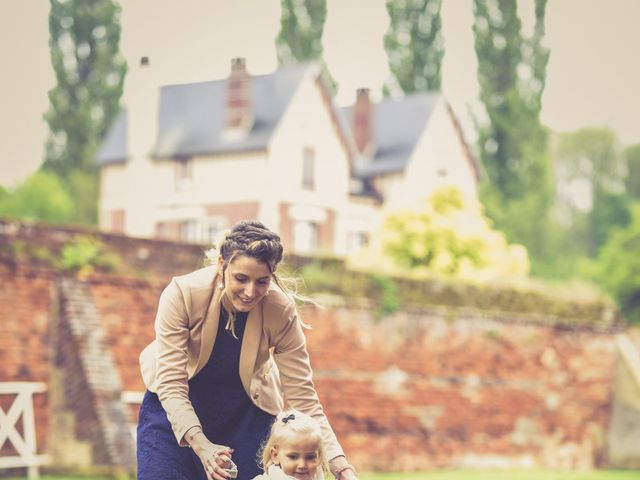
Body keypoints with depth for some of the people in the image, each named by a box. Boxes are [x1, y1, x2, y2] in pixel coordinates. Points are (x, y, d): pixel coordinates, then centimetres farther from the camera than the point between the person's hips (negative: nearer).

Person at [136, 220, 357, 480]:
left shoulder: (282, 311, -23)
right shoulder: (182, 294, -28)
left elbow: (303, 397, -21)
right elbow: (170, 383, -29)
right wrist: (201, 446, -43)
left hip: (245, 414, 1)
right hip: (174, 410, -1)